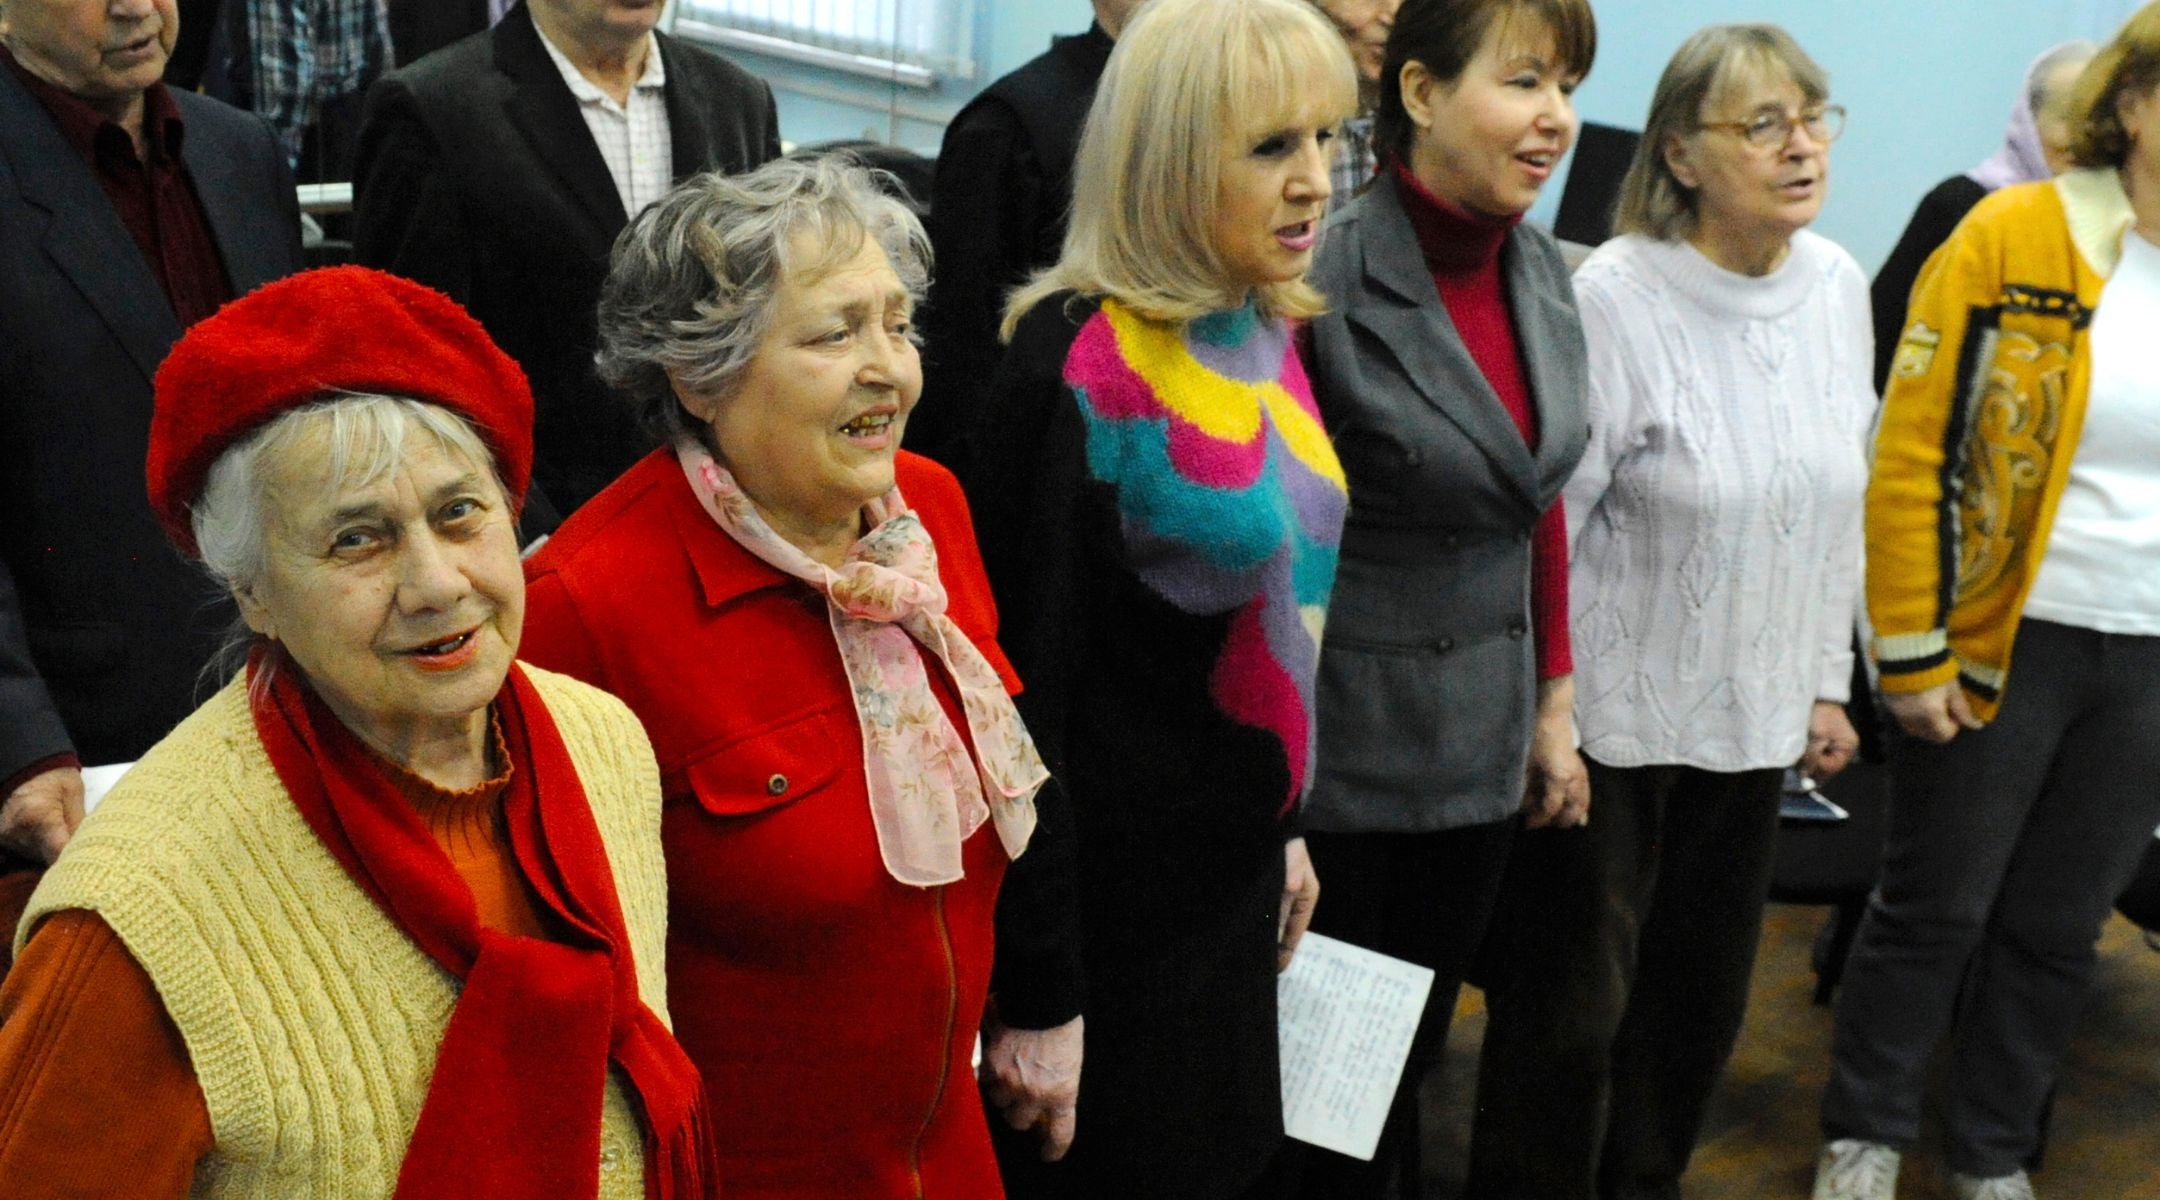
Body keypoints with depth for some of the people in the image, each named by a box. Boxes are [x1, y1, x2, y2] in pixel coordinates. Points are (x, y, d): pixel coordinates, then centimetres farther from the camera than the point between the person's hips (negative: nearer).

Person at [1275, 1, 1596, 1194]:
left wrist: (1553, 704, 13)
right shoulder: (1327, 277, -19)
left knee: (1414, 1051, 18)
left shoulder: (1543, 275, 4)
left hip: (1479, 744, 6)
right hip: (1341, 749, -6)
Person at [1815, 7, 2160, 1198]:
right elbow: (1912, 456, -11)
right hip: (2004, 645, -4)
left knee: (2059, 925, 15)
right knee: (1935, 907, 10)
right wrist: (1911, 653, -12)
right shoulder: (2013, 238, -11)